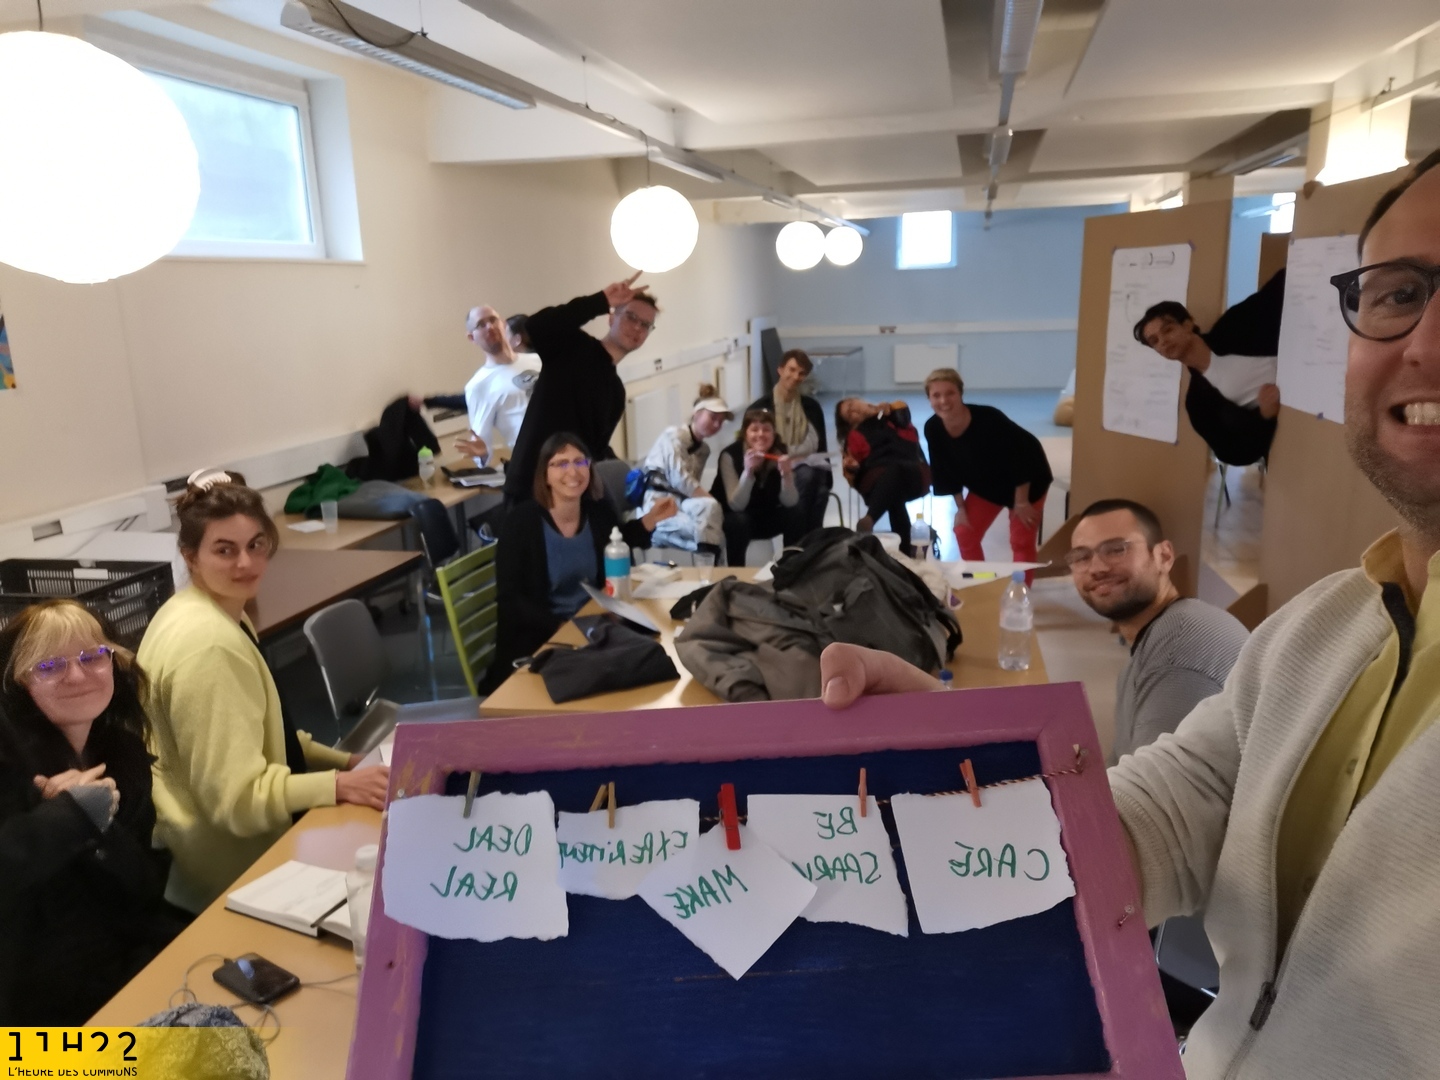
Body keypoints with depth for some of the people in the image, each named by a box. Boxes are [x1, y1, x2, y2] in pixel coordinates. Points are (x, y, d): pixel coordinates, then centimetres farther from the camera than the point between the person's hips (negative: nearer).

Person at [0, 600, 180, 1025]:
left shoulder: (124, 749, 4)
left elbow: (148, 887, -1)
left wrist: (100, 825, -17)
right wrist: (77, 809, -21)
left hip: (133, 956, 5)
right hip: (41, 992, -5)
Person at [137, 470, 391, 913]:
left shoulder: (217, 614, 5)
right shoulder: (209, 644, -26)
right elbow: (236, 798, -26)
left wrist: (344, 761, 5)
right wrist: (340, 785, -33)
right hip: (230, 860, -9)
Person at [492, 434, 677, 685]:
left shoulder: (599, 510, -2)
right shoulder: (521, 521, -14)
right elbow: (509, 599, -15)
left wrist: (650, 519, 5)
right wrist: (561, 627, -25)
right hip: (538, 640, -5)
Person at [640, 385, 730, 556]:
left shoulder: (704, 449, 19)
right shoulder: (673, 435, -6)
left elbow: (692, 486, 11)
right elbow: (679, 479, -17)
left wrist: (709, 503, -9)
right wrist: (710, 500, -18)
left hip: (678, 502, 7)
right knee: (709, 507, -31)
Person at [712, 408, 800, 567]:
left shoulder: (780, 453, -11)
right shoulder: (730, 455, -22)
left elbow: (789, 503, -18)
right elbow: (736, 505, -29)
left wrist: (786, 474, -35)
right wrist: (747, 471, -43)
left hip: (767, 518, 4)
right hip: (735, 518, -3)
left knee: (796, 515, -21)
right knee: (739, 521, -35)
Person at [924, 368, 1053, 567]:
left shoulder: (988, 419, -36)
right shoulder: (933, 429, -21)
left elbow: (1022, 452, -26)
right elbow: (947, 470, -5)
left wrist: (1021, 501, -20)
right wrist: (961, 506, -2)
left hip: (1026, 480, -5)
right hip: (984, 484, 5)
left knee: (1021, 541, -3)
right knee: (964, 533, 3)